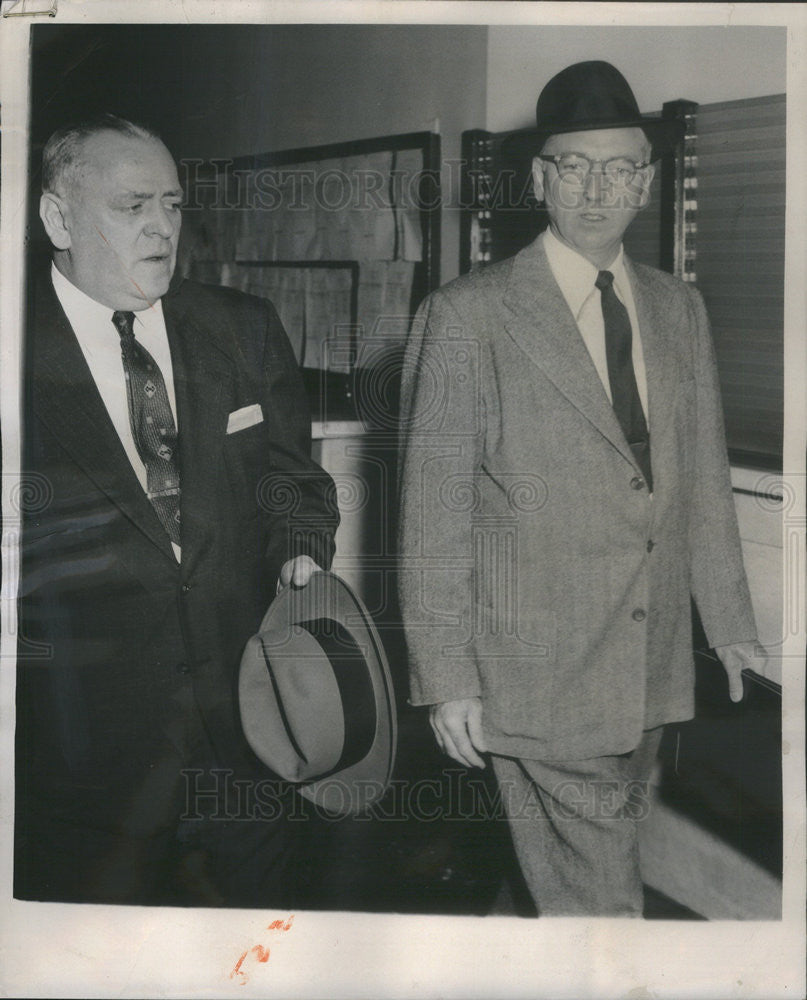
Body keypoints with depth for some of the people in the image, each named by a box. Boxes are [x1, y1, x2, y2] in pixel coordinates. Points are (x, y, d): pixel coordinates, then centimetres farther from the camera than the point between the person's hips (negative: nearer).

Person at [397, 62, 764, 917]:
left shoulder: (679, 310, 10)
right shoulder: (468, 316, -7)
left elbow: (703, 479, 14)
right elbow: (434, 509, -8)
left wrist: (729, 621, 14)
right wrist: (446, 676, -10)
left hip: (651, 668, 5)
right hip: (541, 677, -5)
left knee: (610, 855, 16)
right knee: (591, 898, 0)